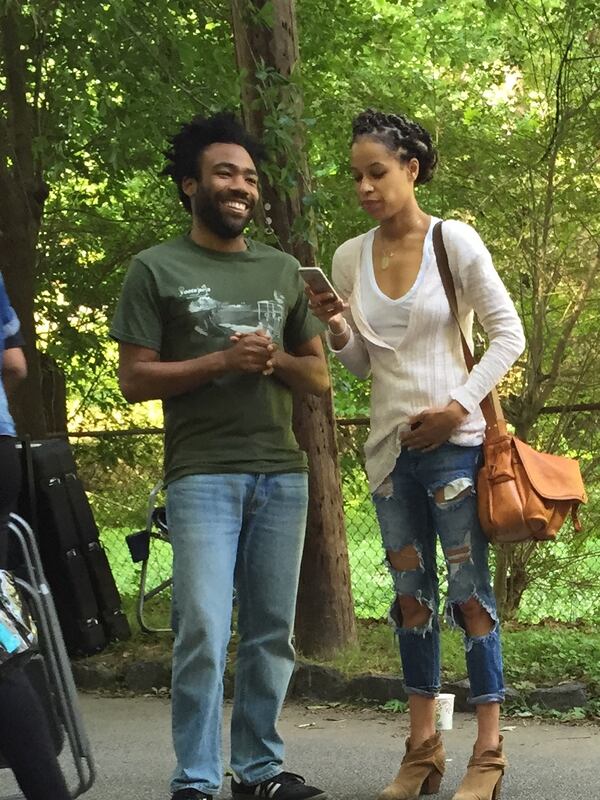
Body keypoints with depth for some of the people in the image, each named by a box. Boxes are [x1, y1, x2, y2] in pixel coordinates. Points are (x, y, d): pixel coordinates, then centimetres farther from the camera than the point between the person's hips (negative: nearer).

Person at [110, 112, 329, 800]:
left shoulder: (283, 271, 16)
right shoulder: (157, 270, 3)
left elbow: (319, 376, 17)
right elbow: (133, 379, -2)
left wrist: (273, 359, -4)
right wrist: (221, 362, -13)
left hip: (281, 472, 5)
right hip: (203, 476, -4)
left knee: (271, 633, 7)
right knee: (203, 633, -11)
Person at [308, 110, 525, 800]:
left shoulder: (454, 241, -6)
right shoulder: (350, 257, 6)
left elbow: (508, 334, -4)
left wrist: (458, 405, -13)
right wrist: (336, 329, -7)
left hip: (452, 440, -5)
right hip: (389, 445, 5)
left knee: (468, 590, -4)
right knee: (411, 593, 10)